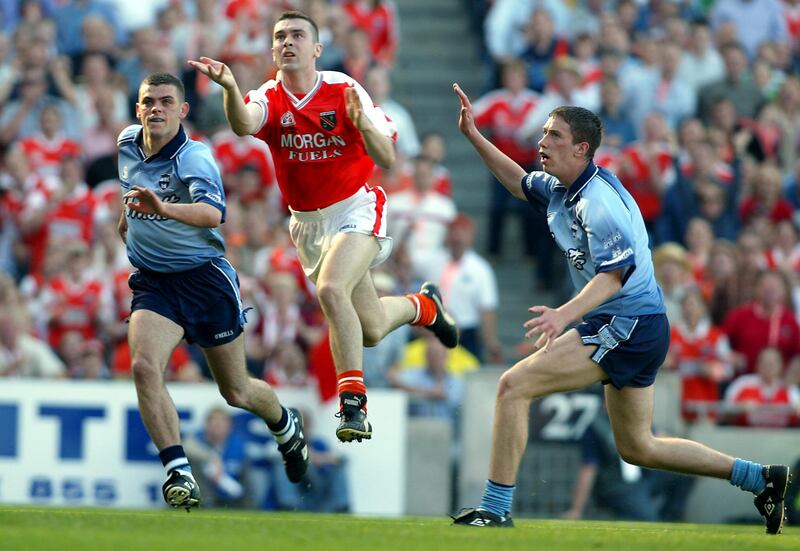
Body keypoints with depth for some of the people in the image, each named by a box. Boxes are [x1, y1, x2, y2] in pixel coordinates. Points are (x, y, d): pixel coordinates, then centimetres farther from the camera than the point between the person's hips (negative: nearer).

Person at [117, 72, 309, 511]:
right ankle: (178, 472, -22)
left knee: (236, 392, 10)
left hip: (205, 279, -4)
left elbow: (212, 213, -42)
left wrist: (163, 208, -58)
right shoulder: (127, 144, -1)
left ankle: (286, 427, 44)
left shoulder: (195, 158, -22)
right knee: (144, 366, -24)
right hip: (153, 282, 4)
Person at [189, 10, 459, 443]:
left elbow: (387, 160, -14)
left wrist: (362, 123, -34)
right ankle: (423, 305, 46)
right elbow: (243, 124, -32)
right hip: (308, 223, 4)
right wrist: (229, 87, -53)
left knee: (331, 289, -32)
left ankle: (353, 401, -26)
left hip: (356, 209, -4)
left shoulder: (344, 90, -12)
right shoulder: (269, 99, -7)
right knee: (369, 329, 12)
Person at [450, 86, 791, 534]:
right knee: (638, 447, 17)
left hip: (626, 325, -11)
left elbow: (613, 274, -28)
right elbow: (520, 182, 30)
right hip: (639, 329, 11)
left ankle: (495, 508, -15)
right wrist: (473, 135, 20)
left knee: (515, 385, -15)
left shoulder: (599, 202, -19)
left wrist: (564, 315, -42)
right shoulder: (561, 189, 10)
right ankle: (762, 479, 20)